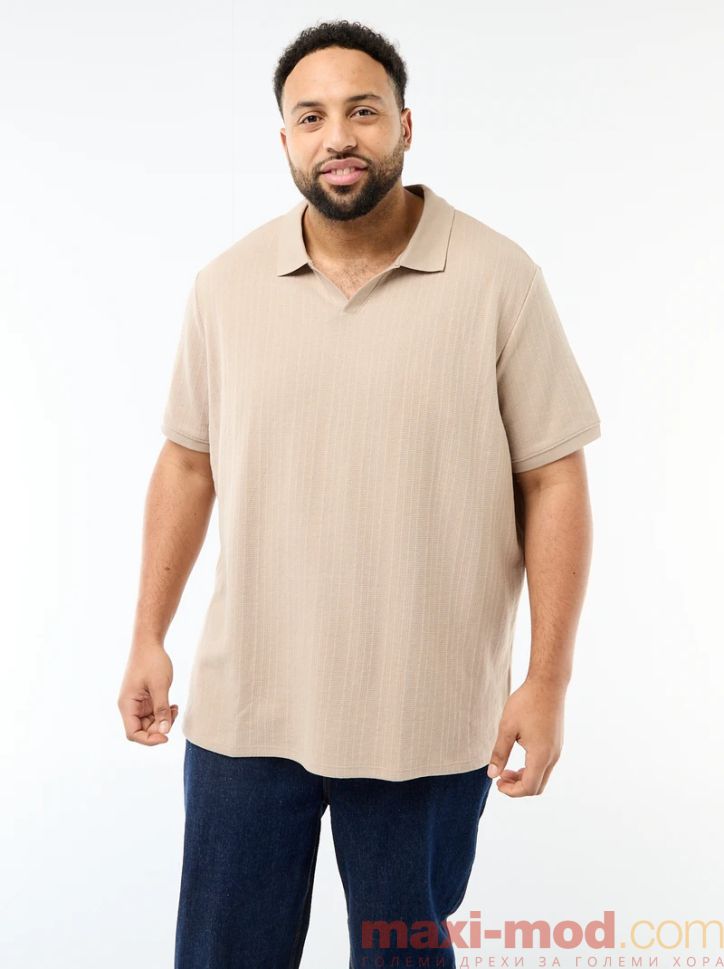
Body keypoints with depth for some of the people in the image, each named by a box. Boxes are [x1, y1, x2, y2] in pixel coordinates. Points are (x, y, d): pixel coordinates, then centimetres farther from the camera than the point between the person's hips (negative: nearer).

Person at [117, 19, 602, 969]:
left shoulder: (499, 278, -8)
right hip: (245, 704, 2)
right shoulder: (225, 285, 1)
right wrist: (148, 638, 7)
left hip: (429, 719, -2)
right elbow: (187, 463, 9)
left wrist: (548, 681, -9)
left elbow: (554, 481, -6)